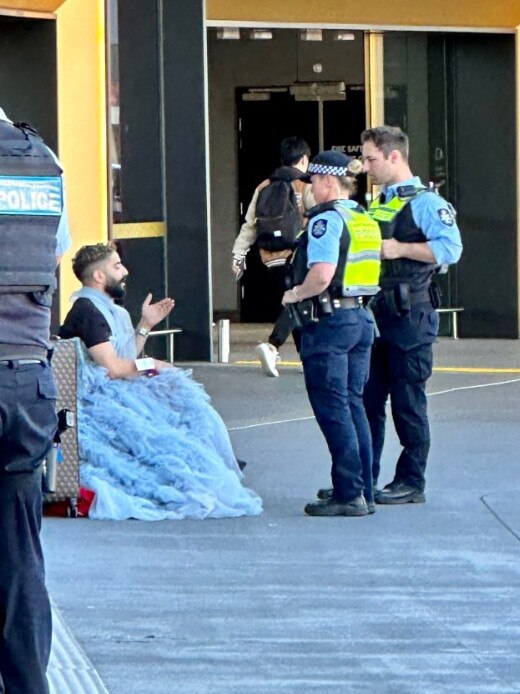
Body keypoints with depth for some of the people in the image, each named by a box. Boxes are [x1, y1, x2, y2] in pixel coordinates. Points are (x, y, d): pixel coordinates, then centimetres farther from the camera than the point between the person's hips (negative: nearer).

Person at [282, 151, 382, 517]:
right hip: (362, 318, 8)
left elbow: (321, 275, -25)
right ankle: (364, 491, 16)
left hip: (330, 321, -8)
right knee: (353, 405, 14)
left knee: (333, 409, -4)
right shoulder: (365, 219, 12)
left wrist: (295, 294, -7)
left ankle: (349, 494, -6)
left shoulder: (327, 219, -14)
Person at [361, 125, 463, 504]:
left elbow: (451, 248, -19)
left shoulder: (426, 202, -7)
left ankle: (411, 482, 4)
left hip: (410, 315, -8)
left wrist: (400, 249, -19)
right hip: (374, 314, 8)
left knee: (408, 402, -3)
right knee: (367, 399, 7)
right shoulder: (376, 206, 19)